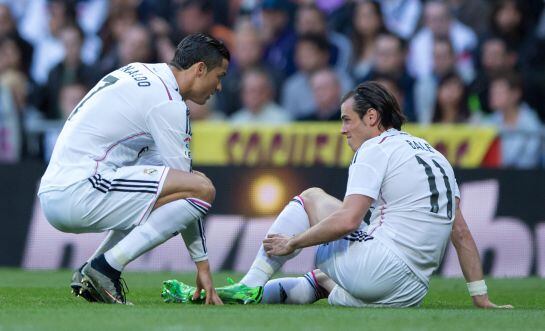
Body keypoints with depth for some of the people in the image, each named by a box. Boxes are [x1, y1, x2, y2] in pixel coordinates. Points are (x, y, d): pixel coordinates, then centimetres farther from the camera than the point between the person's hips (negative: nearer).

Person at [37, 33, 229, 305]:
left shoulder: (140, 73, 20)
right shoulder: (167, 102, -8)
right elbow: (184, 183, -6)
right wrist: (202, 263, -2)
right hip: (79, 194, -10)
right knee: (202, 188, -15)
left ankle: (89, 275, 11)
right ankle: (106, 267, -14)